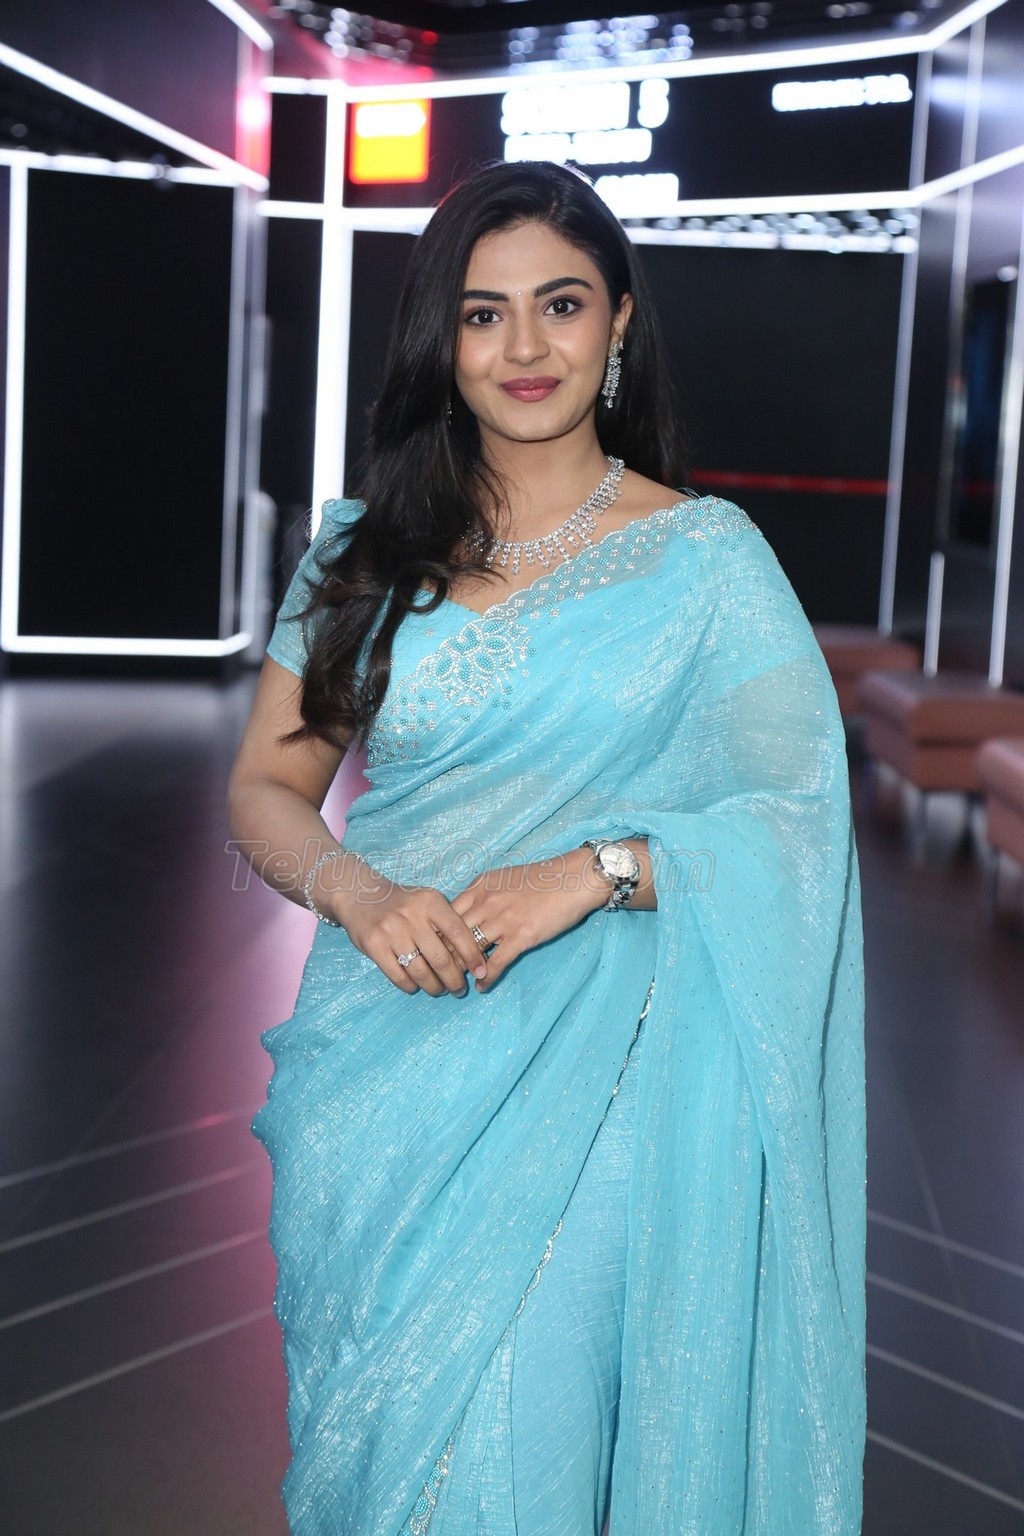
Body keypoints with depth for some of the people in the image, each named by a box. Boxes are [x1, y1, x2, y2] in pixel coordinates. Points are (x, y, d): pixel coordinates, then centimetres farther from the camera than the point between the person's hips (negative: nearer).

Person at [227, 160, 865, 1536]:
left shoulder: (708, 554, -2)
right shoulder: (368, 548, 6)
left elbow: (805, 806, -5)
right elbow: (267, 787, 7)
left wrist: (592, 871, -19)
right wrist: (358, 893, -13)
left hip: (583, 1076, -3)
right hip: (378, 1062, 3)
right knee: (368, 1415, 15)